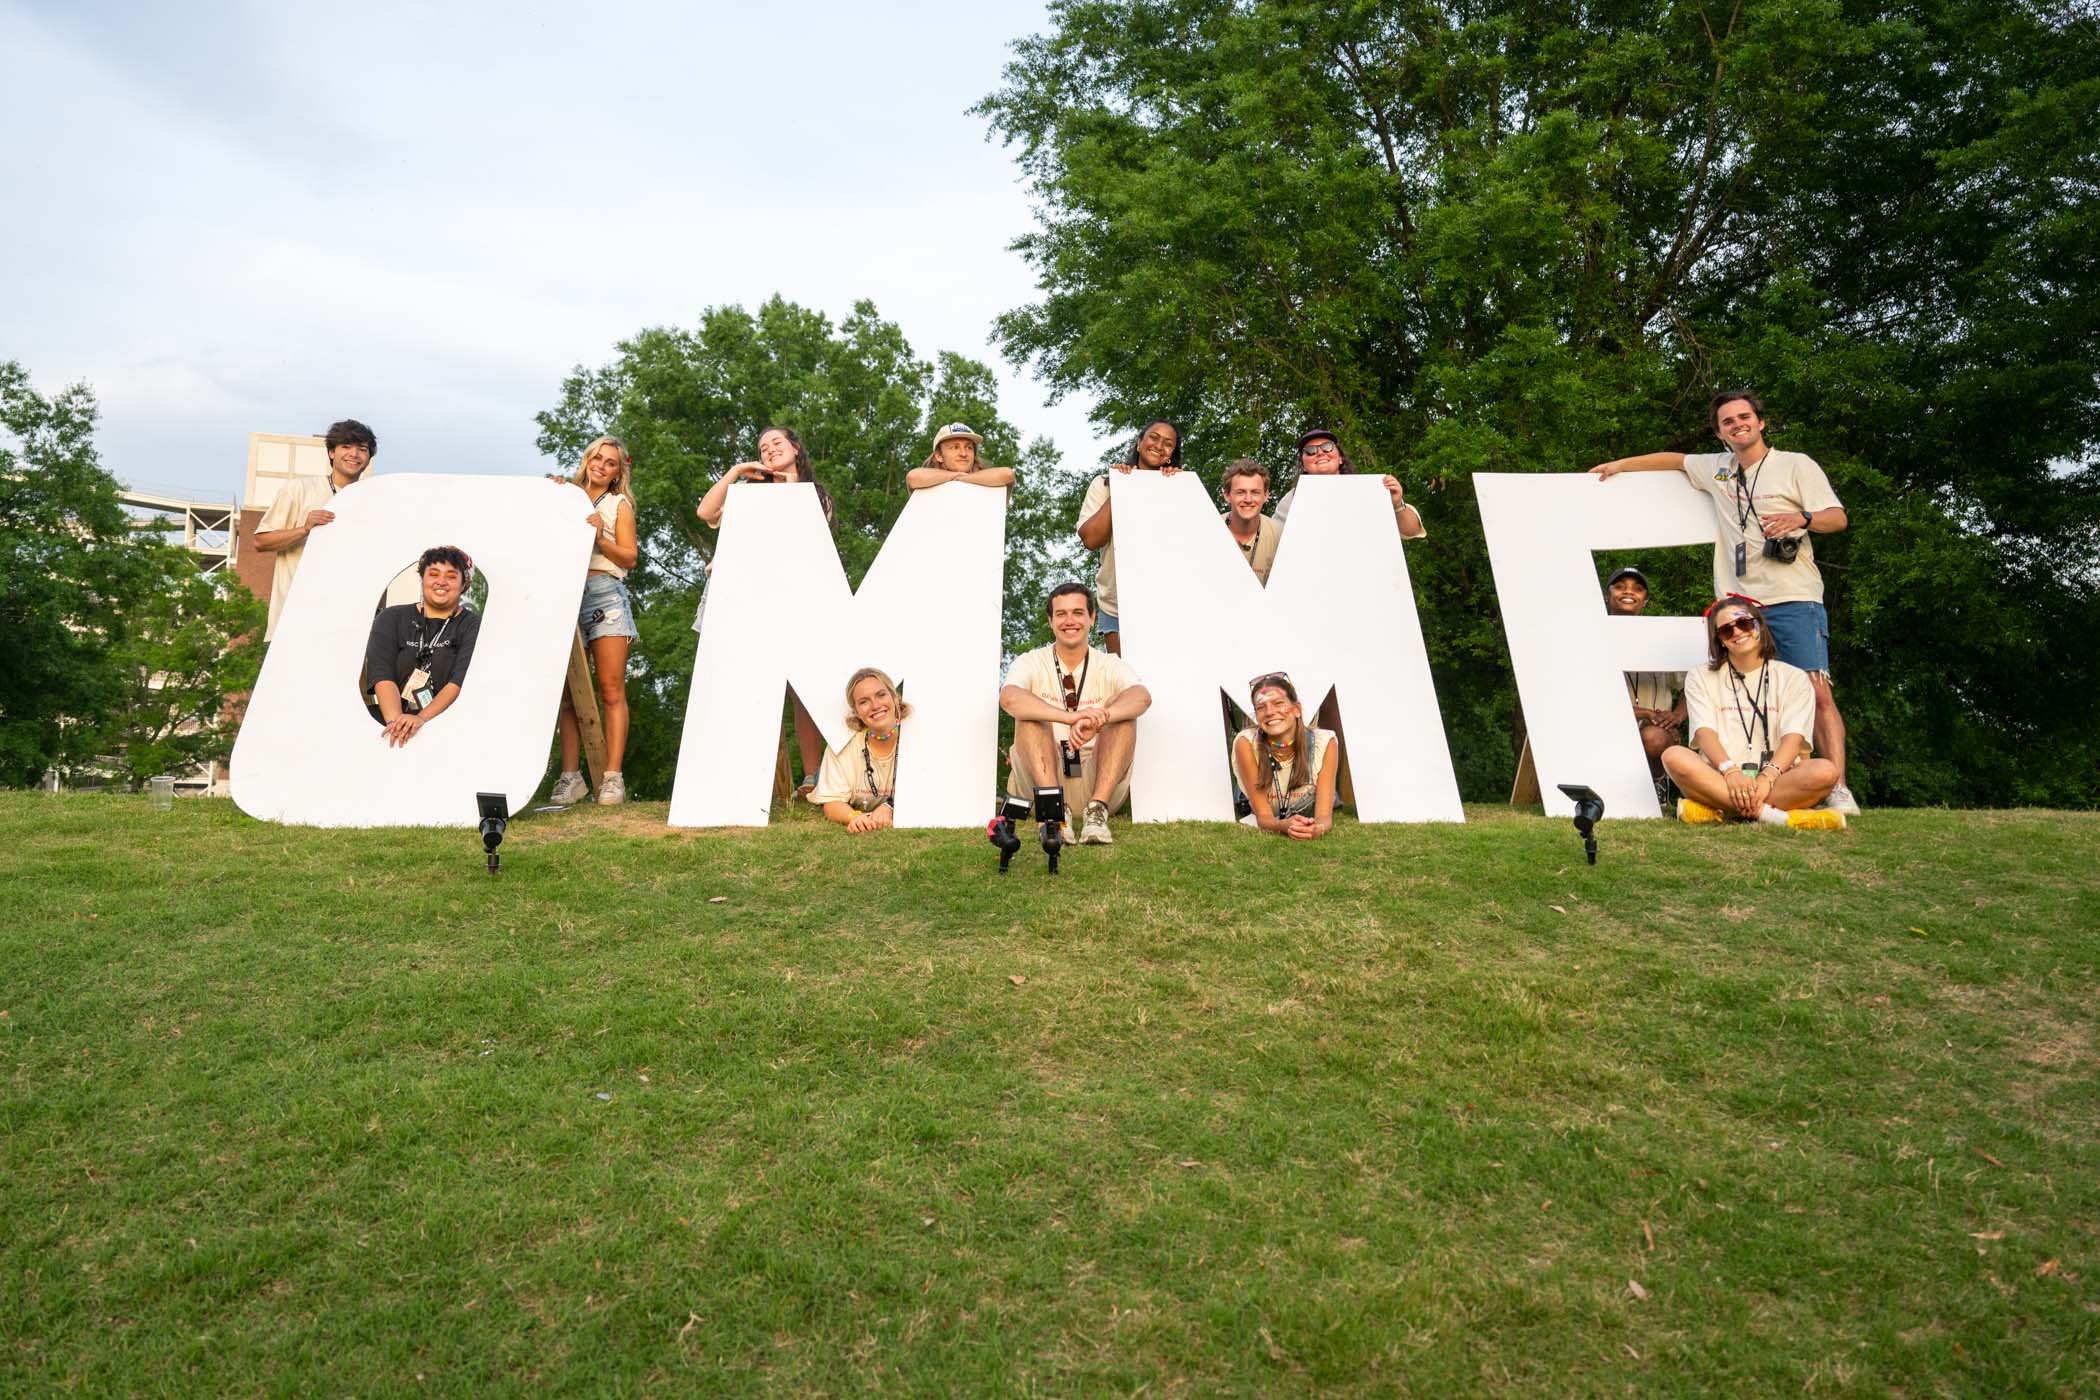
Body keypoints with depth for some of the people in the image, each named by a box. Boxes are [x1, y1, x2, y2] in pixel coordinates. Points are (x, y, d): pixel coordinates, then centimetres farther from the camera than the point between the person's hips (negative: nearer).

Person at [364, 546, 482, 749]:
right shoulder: (392, 618, 13)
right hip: (391, 730, 2)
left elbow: (461, 681, -7)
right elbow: (382, 673, -1)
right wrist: (395, 722, -16)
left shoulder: (473, 626, 6)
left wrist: (421, 719, -20)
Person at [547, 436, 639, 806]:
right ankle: (571, 776, -4)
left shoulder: (620, 504, 15)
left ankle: (613, 777, -11)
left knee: (611, 689, -8)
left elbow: (629, 557, 5)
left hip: (605, 595, -2)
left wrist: (601, 539, -12)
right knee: (568, 691, -3)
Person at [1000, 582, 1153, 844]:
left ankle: (1097, 809, -32)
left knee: (1119, 709, -20)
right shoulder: (1031, 663, 0)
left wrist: (1096, 720, -43)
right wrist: (1073, 717, -41)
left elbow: (1142, 697, -21)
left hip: (1099, 780, 1)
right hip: (1041, 778, -1)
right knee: (1029, 714, -23)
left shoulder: (1110, 665, 3)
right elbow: (1009, 698, -25)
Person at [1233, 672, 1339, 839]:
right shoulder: (1247, 743, -19)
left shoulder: (1324, 742, -16)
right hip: (1261, 831, 0)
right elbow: (1263, 816, -18)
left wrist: (1318, 829, -42)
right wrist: (1285, 825, -39)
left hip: (1310, 828, 1)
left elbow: (1324, 816, -19)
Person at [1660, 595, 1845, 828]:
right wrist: (1731, 772, -23)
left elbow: (1793, 738, -2)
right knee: (1674, 756, -32)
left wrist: (1767, 777, -23)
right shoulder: (1700, 677, 14)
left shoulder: (1793, 677, 14)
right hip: (1719, 779, 0)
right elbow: (1705, 733, -2)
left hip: (1777, 782, 1)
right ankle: (1772, 815, -34)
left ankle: (1716, 811, -30)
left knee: (1825, 770, -30)